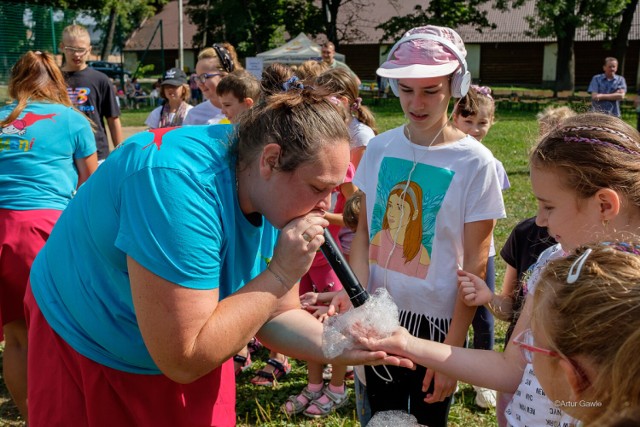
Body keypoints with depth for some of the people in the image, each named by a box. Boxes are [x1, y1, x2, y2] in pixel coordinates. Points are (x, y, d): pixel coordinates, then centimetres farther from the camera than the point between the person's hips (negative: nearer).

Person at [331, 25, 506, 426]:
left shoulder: (475, 163, -13)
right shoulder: (379, 148, -3)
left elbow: (475, 264, -11)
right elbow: (364, 229, 4)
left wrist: (452, 349, -11)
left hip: (437, 320, -3)